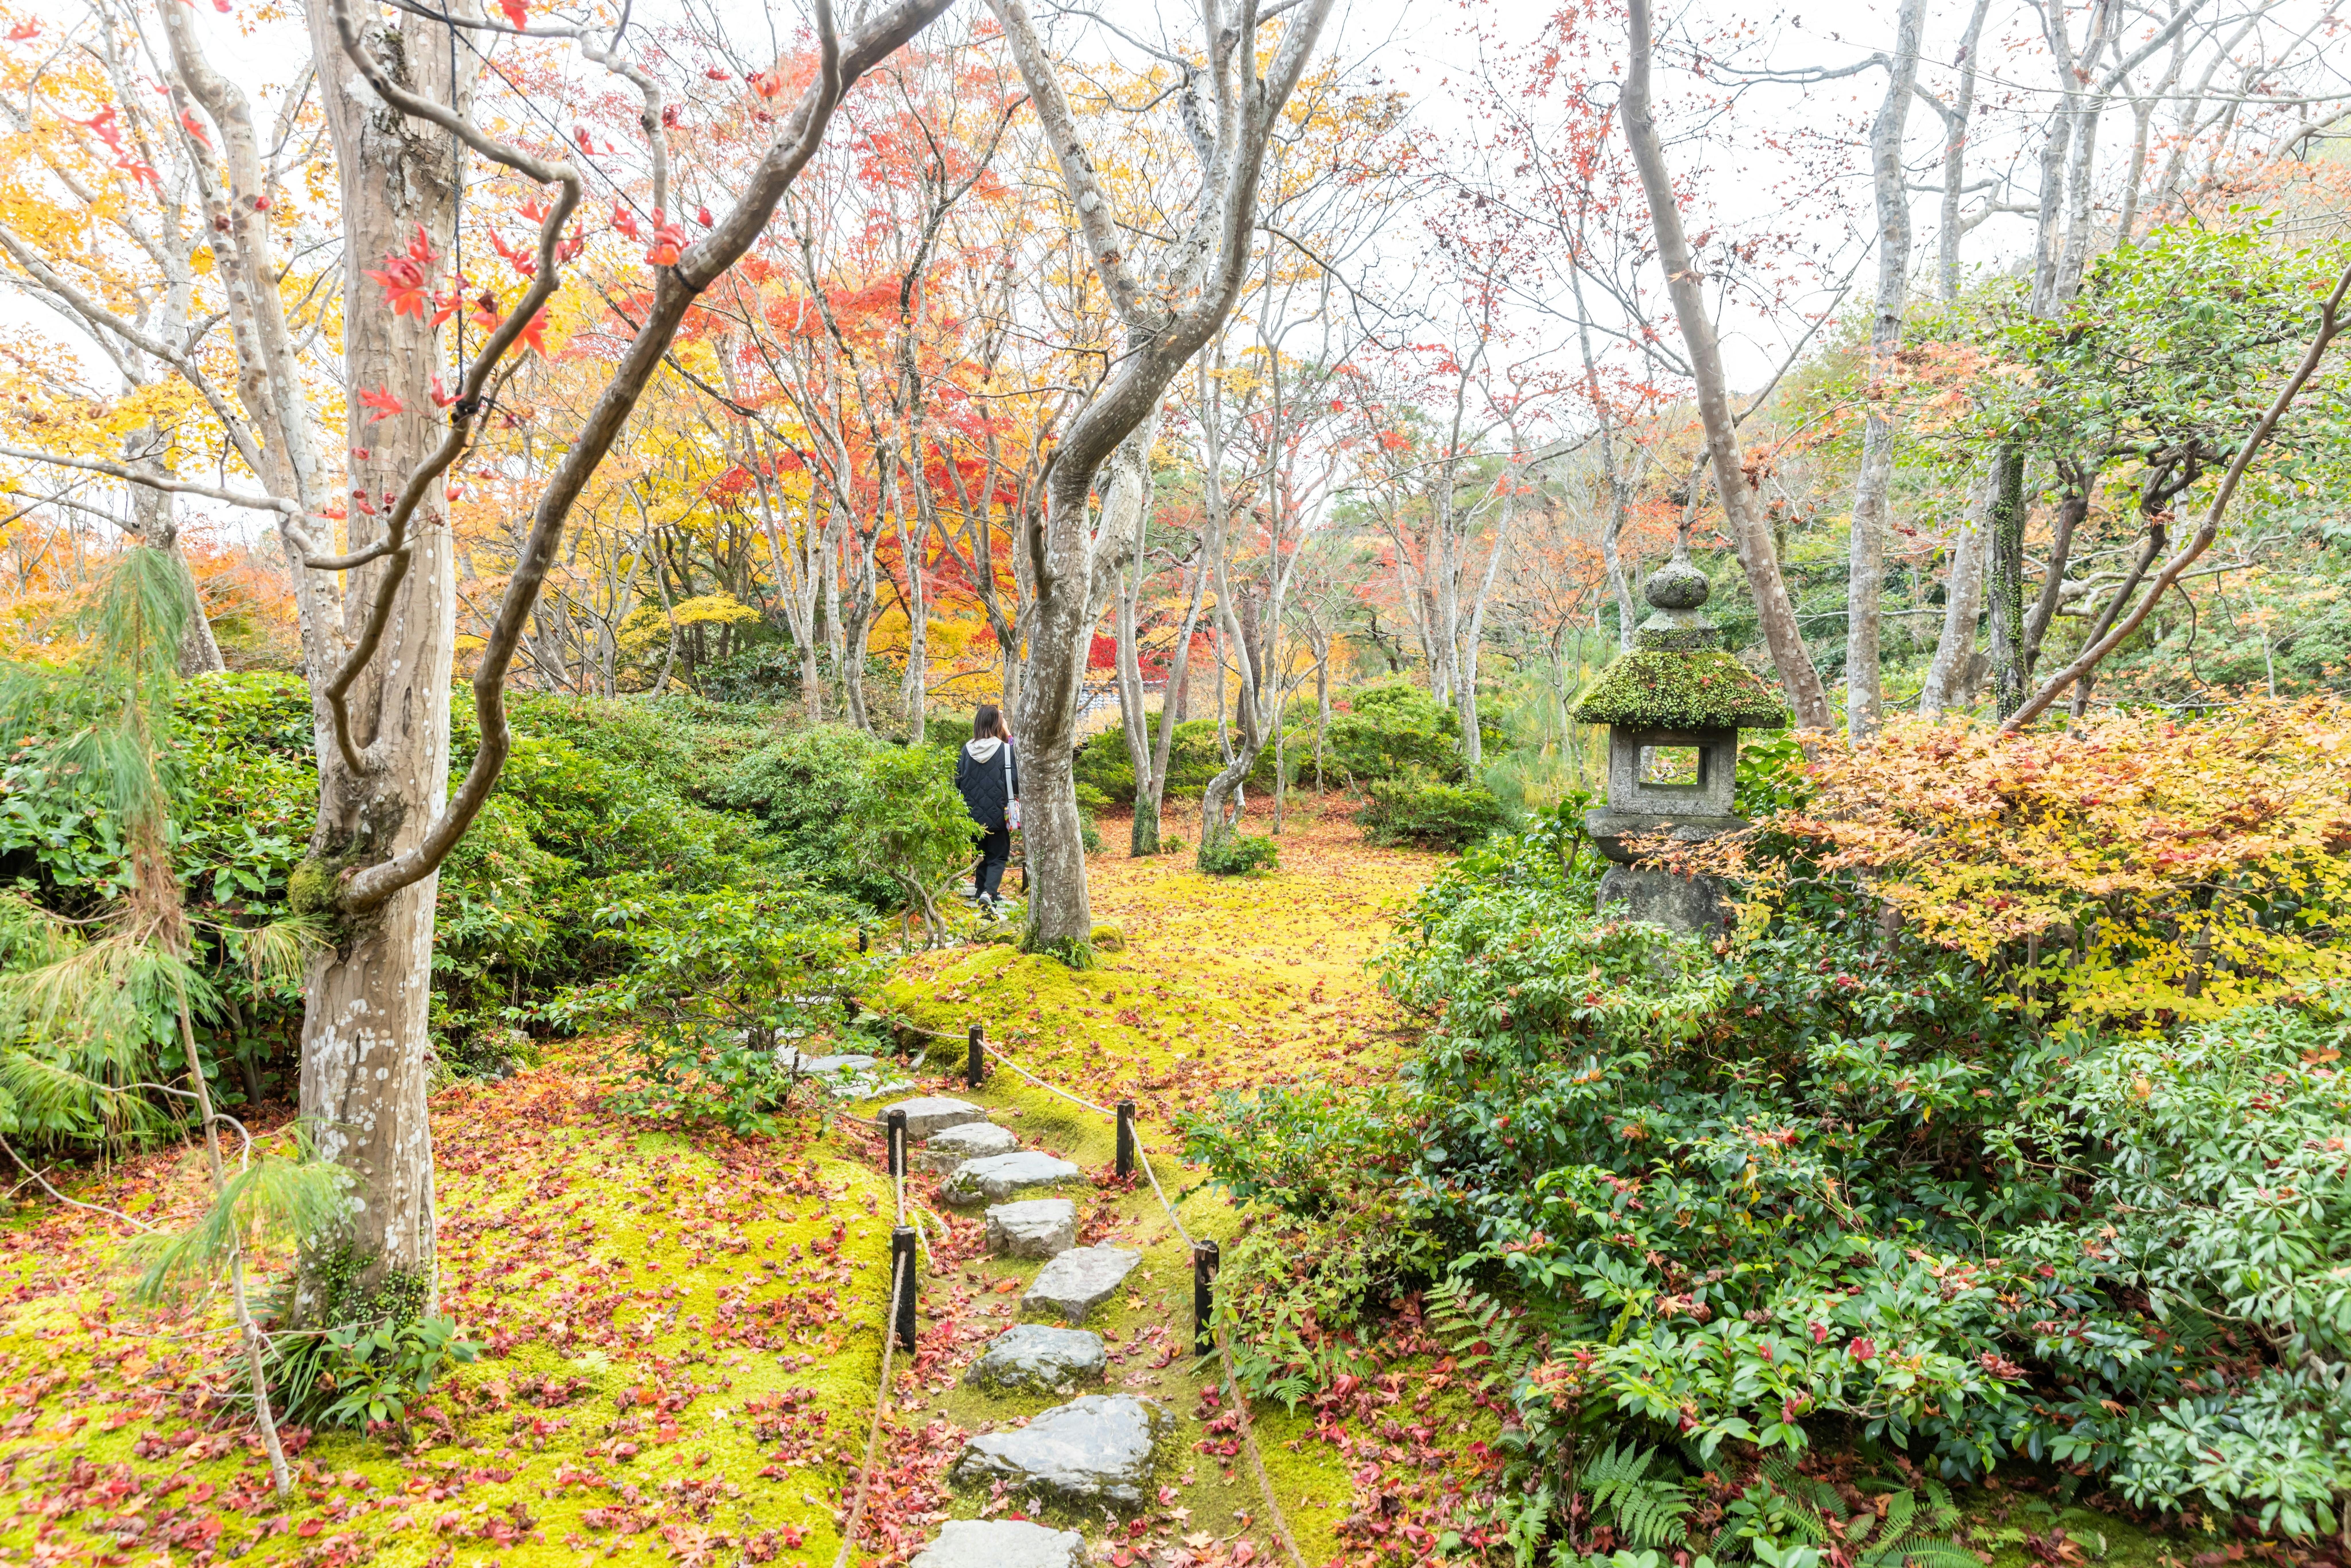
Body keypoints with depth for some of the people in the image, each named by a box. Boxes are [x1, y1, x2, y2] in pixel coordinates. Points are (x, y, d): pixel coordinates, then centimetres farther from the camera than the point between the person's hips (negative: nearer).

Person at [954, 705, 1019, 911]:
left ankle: (981, 892, 28)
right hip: (998, 814, -3)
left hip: (973, 813, 4)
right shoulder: (1006, 749, -12)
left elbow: (958, 780, 5)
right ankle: (988, 893, -17)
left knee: (980, 854, 22)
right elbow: (1014, 780, -10)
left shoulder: (967, 749, -2)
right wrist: (1014, 798, 9)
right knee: (998, 857, 4)